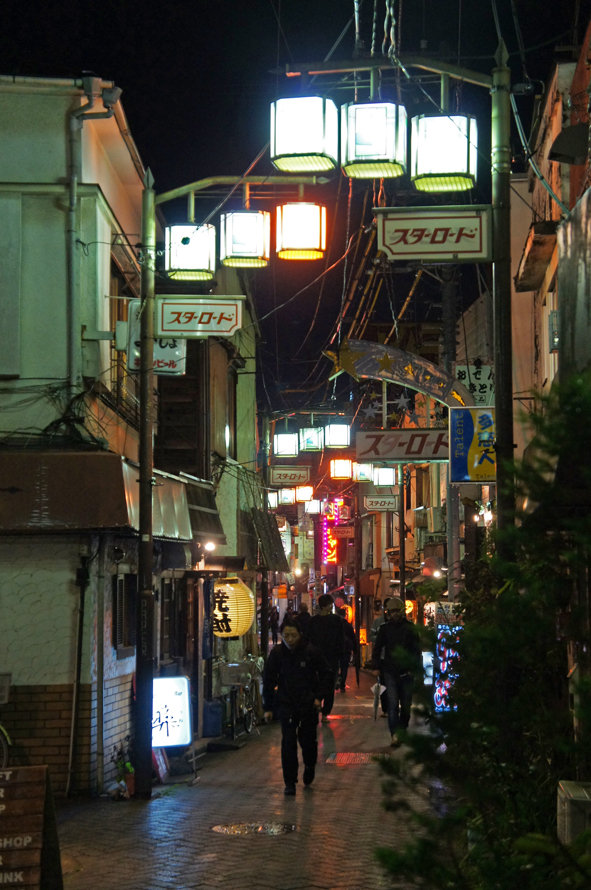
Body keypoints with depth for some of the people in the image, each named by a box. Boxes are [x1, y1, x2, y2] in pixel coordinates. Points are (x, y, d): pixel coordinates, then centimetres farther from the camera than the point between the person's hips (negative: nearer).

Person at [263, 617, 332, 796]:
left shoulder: (311, 651, -9)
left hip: (309, 703, 0)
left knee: (308, 740, 7)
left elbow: (326, 674, 3)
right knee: (288, 742, -9)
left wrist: (319, 697, -6)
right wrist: (268, 707, 2)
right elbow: (268, 680, 3)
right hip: (286, 704, 0)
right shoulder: (277, 653, -5)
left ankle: (309, 770, 35)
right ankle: (290, 782, -2)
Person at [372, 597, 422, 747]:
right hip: (390, 672, 0)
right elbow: (377, 649, 13)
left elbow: (416, 650, 7)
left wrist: (416, 669, 0)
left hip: (406, 672, 0)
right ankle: (395, 735, -16)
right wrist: (376, 666, 3)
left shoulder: (410, 629, 4)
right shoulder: (385, 629, 7)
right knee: (393, 704, -11)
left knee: (406, 705, 7)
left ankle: (403, 730, 23)